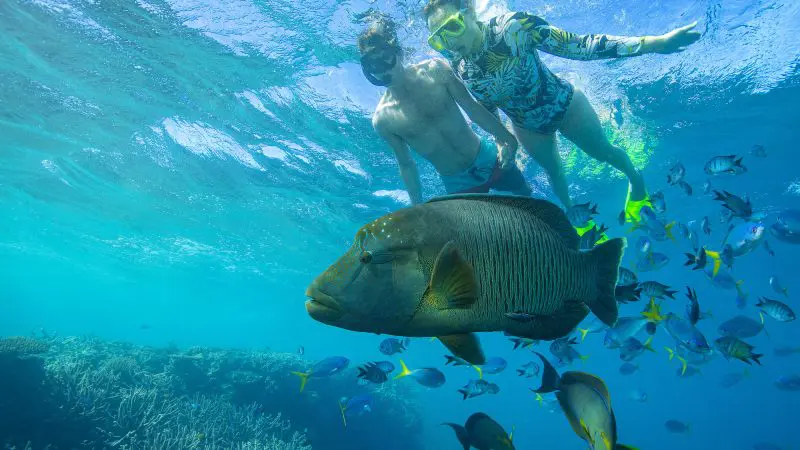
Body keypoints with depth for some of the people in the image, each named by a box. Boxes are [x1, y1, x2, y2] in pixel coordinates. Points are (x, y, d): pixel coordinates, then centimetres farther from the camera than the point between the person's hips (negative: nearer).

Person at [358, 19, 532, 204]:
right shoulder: (381, 119, -13)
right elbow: (406, 165, -3)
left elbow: (472, 107, -4)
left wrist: (506, 137, -4)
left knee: (526, 196, 18)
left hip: (488, 158, 2)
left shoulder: (434, 70, -11)